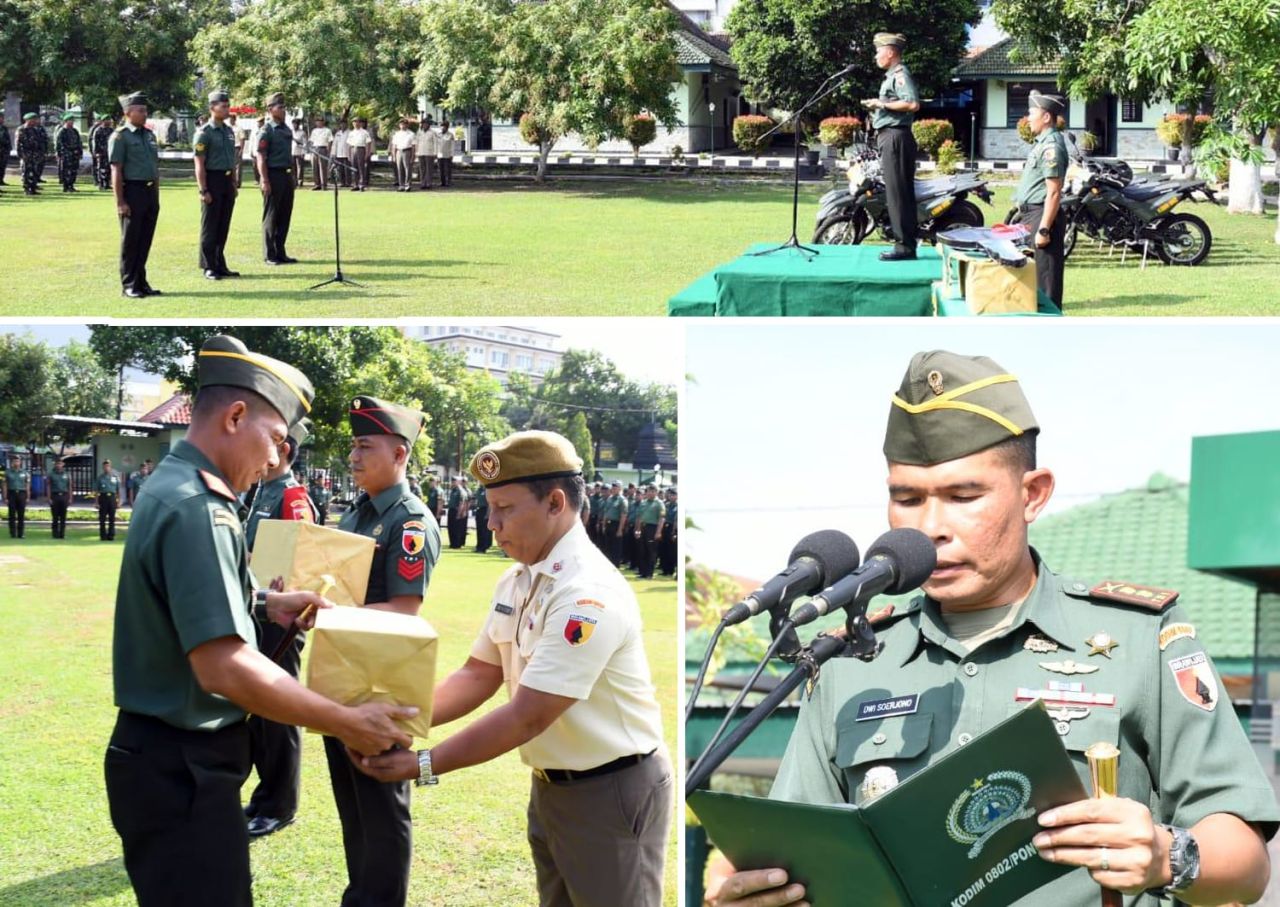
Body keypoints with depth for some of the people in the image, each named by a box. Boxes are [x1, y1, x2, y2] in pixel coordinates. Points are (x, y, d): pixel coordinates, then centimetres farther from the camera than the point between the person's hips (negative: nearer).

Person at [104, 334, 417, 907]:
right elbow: (223, 667, -31)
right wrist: (348, 724, -24)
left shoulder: (171, 487, 10)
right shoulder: (197, 509, -23)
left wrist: (261, 605, 14)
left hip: (173, 756, 11)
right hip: (182, 770, -11)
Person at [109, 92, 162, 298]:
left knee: (145, 240, 10)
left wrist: (156, 196, 16)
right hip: (132, 191, -7)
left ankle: (141, 282, 18)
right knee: (130, 242, 0)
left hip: (150, 192, 7)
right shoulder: (120, 136, -8)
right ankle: (129, 285, 6)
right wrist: (120, 202, -16)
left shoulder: (149, 135, 15)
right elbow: (116, 171, -12)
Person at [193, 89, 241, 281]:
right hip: (213, 181, -7)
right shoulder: (204, 133, -10)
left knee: (224, 227, 11)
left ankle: (220, 265, 18)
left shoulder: (229, 131, 13)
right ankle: (208, 267, 4)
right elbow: (199, 164, -13)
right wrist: (203, 190, -17)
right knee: (210, 227, -1)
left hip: (227, 182, 7)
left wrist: (234, 185, 17)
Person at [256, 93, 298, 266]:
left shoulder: (287, 130, 14)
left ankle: (280, 253, 17)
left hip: (287, 175, 8)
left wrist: (292, 177, 18)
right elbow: (261, 158, -13)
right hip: (273, 175, -7)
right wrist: (264, 181, -19)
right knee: (271, 217, -1)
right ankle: (269, 255, 4)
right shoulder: (266, 131, -9)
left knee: (285, 216, 10)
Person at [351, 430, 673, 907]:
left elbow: (527, 717, -28)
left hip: (612, 792, -9)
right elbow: (478, 675, 9)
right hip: (550, 786, 9)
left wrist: (423, 765, -24)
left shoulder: (589, 594, -26)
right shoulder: (515, 581, 4)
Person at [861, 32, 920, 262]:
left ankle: (905, 245, -12)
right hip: (889, 137, 11)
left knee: (898, 193, -11)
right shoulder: (893, 76, 22)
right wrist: (877, 108, 14)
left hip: (896, 137, -11)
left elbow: (913, 104, -24)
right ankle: (905, 244, 13)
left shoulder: (900, 75, -11)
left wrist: (883, 104, -18)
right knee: (897, 193, 11)